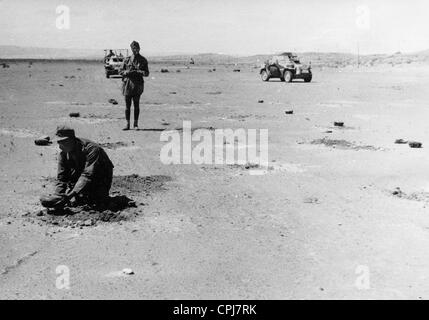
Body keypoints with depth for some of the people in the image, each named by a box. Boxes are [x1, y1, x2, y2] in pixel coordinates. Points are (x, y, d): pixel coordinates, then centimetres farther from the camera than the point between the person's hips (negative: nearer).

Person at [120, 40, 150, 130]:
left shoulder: (143, 60, 5)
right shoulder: (127, 60, 8)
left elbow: (147, 73, 6)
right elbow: (121, 71, 12)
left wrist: (142, 72, -16)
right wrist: (126, 72, -10)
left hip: (137, 84, -1)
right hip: (127, 83, 1)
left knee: (136, 104, -3)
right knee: (127, 105, 1)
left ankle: (136, 124, 5)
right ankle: (127, 124, 6)